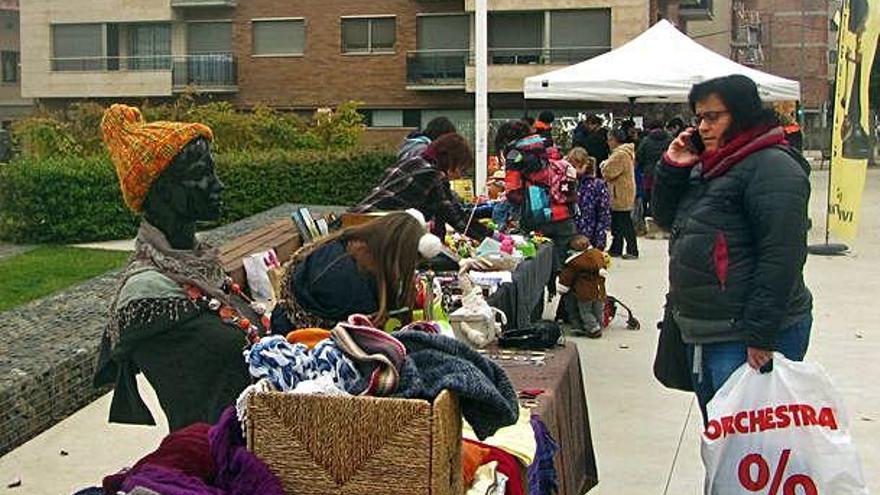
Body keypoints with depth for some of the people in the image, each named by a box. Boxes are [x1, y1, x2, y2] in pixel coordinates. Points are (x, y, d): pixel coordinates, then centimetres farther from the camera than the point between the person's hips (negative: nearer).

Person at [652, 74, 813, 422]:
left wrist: (761, 338, -23)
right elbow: (666, 218, 21)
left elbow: (781, 258, -21)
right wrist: (672, 168, 3)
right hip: (702, 332, 10)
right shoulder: (709, 166, 15)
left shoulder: (772, 167, -15)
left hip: (745, 340, -9)